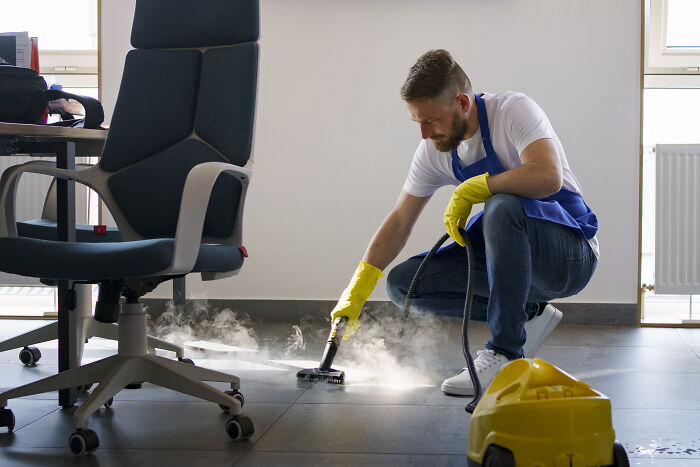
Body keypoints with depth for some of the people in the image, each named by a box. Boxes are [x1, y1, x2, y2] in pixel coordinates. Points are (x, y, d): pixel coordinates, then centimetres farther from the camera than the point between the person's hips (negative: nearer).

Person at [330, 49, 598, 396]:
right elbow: (399, 222, 4)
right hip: (513, 255, 7)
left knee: (503, 206, -38)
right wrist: (356, 291, -3)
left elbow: (548, 176, -37)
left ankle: (505, 354, -27)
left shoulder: (514, 110, -19)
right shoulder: (434, 150, 0)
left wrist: (471, 188, -26)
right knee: (403, 282, -8)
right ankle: (527, 315, 1)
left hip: (571, 254, -7)